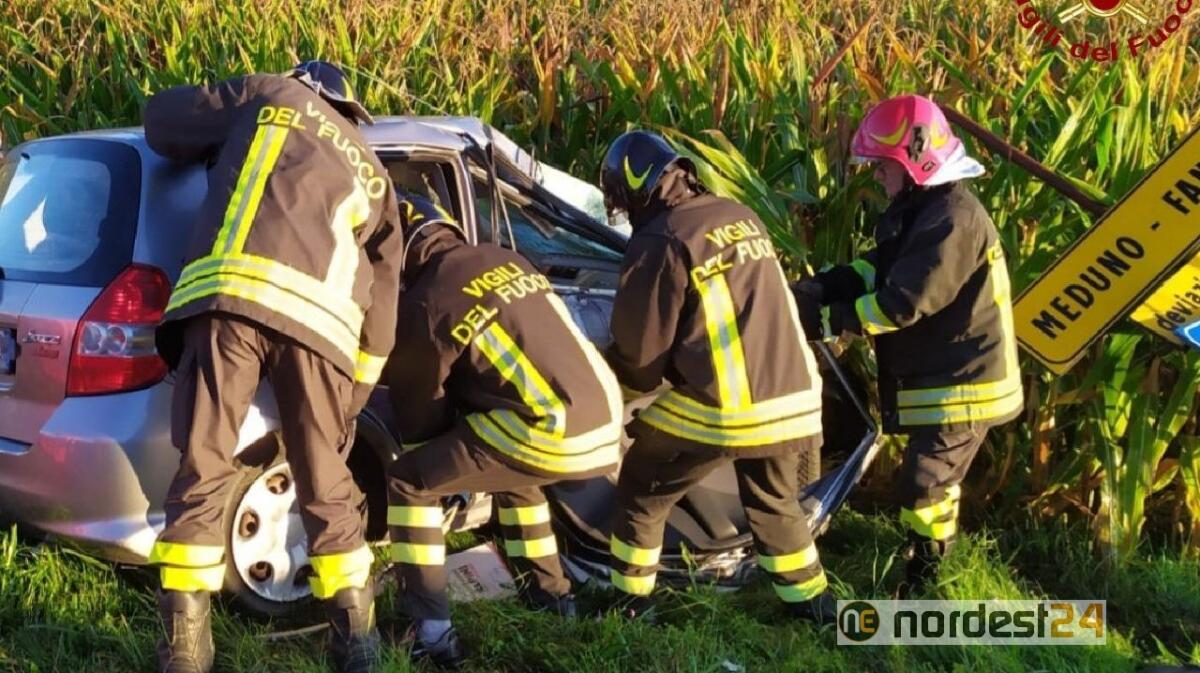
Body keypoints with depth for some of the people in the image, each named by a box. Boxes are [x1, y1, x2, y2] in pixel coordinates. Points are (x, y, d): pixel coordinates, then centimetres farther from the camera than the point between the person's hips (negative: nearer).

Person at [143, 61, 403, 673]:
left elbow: (161, 121, 27)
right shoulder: (370, 173, 35)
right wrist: (356, 391, 34)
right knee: (326, 488, 14)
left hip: (231, 295, -3)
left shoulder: (271, 95, 26)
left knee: (203, 474, 2)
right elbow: (382, 292, 31)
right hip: (321, 316, 3)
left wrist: (224, 142, 48)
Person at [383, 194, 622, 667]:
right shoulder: (503, 261, 19)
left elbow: (418, 407, 9)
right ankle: (549, 594, 42)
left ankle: (432, 632, 3)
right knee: (509, 470, 37)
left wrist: (449, 466, 29)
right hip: (606, 419, 8)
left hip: (553, 431, -8)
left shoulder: (423, 305, -1)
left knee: (408, 482, 6)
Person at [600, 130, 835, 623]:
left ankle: (631, 604, 23)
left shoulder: (661, 242, -10)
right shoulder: (743, 218, 10)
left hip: (716, 408, -6)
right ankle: (814, 605, 36)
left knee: (642, 492, 15)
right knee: (776, 504, 27)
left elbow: (641, 349, -6)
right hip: (790, 396, 7)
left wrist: (612, 393, 14)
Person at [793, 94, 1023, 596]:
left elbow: (902, 303, -29)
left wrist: (827, 320, -25)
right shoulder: (921, 210, 11)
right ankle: (926, 582, 40)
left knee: (923, 489, -6)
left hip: (961, 386, -11)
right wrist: (817, 287, -10)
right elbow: (876, 269, 6)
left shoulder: (953, 220, -25)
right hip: (942, 380, 11)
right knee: (932, 485, 23)